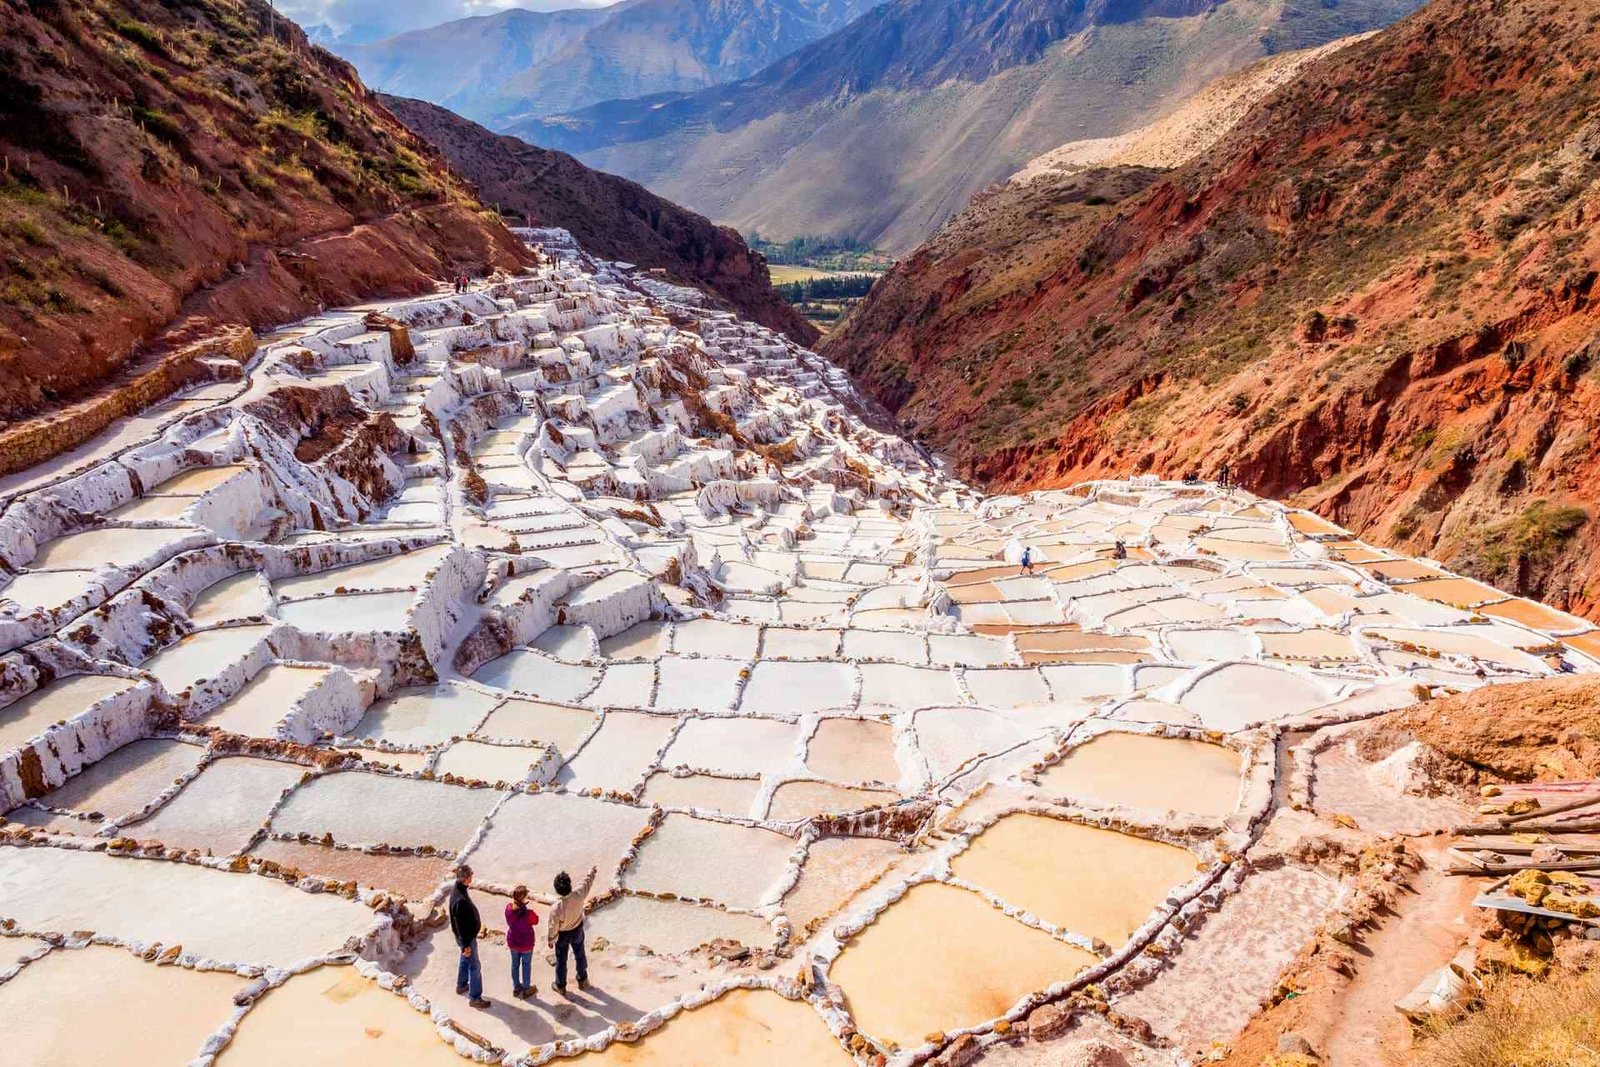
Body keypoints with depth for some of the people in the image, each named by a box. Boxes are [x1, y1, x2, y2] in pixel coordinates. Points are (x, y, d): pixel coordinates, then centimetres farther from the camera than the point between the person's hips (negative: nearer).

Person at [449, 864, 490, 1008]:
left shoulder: (458, 889, -6)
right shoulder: (461, 900, -37)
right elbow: (460, 925, -28)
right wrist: (466, 945, -20)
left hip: (467, 934, 9)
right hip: (466, 937, -9)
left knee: (465, 960, 29)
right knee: (475, 966, 5)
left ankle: (461, 985, 49)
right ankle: (475, 998, 17)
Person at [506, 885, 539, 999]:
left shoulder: (508, 908, -21)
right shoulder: (528, 913, -33)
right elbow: (536, 921, -12)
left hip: (512, 942, 4)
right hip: (526, 944, -4)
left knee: (515, 964, 25)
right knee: (526, 965, 19)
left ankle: (516, 987, 43)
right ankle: (526, 990, 36)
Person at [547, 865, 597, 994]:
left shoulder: (556, 908, -39)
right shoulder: (579, 895, -32)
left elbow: (553, 927, -22)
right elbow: (587, 882, -10)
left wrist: (550, 939, -1)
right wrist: (592, 871, 10)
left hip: (562, 935, -3)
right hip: (577, 930, 3)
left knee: (561, 960, 22)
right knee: (580, 955, 27)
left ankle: (561, 986, 42)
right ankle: (582, 980, 48)